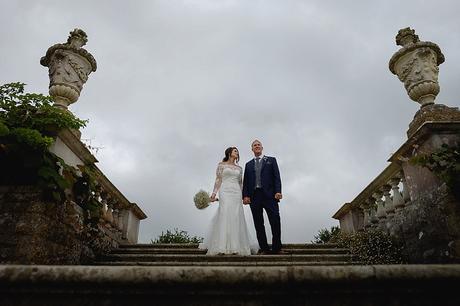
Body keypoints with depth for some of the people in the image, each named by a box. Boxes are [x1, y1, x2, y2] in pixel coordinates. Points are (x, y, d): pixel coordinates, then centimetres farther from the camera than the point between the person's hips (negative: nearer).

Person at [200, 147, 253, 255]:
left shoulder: (239, 168, 19)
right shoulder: (221, 165, 9)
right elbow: (218, 180, 2)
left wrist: (244, 196, 10)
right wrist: (214, 193, -8)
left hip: (236, 193, 4)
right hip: (225, 192, -4)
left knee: (236, 219, -3)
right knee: (224, 217, -12)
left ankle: (235, 247, 0)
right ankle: (221, 247, -12)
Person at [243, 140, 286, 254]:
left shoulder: (271, 160, 14)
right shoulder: (248, 164, 21)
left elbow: (277, 177, 4)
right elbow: (245, 182, 13)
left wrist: (278, 191, -10)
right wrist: (245, 195, -2)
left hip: (269, 195, -2)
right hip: (254, 196, 3)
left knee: (275, 222, -8)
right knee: (258, 224, 2)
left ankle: (276, 248, 0)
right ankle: (264, 248, 7)